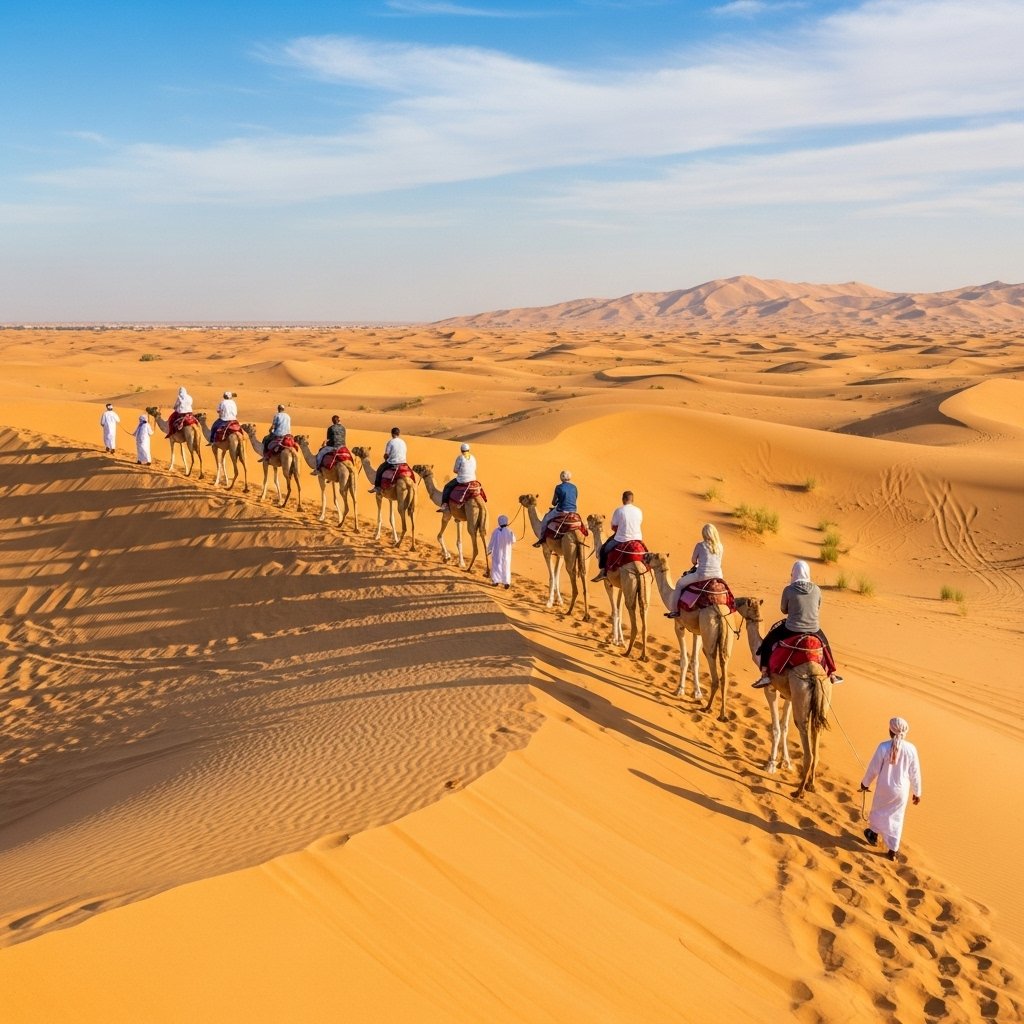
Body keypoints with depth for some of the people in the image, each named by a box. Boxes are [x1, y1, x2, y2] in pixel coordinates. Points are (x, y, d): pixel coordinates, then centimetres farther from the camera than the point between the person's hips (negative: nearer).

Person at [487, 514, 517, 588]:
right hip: (506, 553, 1)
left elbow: (491, 542, -4)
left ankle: (496, 580, 9)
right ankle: (506, 582, 3)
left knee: (496, 565, 11)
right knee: (506, 567, 9)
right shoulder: (509, 532, -13)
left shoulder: (496, 531, -11)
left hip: (497, 552, 0)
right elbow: (513, 540, -1)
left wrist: (489, 550, 8)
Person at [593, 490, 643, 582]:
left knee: (603, 549, 15)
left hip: (622, 540, -4)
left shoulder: (619, 510, -9)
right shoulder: (638, 511, 2)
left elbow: (613, 527, -2)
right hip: (637, 539, 4)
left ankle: (603, 572, 11)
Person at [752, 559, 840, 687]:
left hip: (792, 629, -3)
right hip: (813, 629, 3)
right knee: (825, 643, 34)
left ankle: (765, 675, 6)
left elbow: (784, 610, 1)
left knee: (766, 643, 17)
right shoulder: (816, 589, -5)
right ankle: (832, 674, 43)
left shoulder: (788, 590, -14)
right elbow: (818, 608, 10)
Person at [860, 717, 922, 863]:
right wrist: (917, 792, 10)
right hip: (901, 790, 1)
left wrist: (865, 783, 6)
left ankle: (873, 834, 45)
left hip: (884, 787, -1)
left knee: (878, 810, 25)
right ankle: (893, 850, 22)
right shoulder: (911, 749, -15)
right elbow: (915, 773, -5)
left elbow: (874, 768, -11)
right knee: (896, 819, 16)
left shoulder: (883, 747, -20)